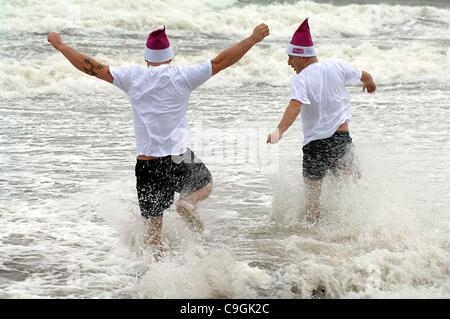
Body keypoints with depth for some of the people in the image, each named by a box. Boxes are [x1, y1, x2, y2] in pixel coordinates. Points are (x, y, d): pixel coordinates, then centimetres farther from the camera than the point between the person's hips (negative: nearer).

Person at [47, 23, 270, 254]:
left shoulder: (133, 77, 0)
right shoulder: (182, 77, -4)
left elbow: (91, 67, 3)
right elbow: (221, 62, -2)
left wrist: (59, 45, 15)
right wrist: (254, 38, 7)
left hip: (146, 164, 1)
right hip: (179, 160, -1)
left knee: (153, 230, 10)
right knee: (205, 185, 28)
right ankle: (188, 201, -4)